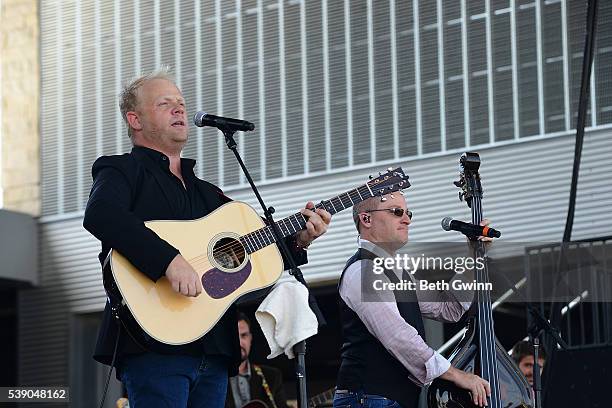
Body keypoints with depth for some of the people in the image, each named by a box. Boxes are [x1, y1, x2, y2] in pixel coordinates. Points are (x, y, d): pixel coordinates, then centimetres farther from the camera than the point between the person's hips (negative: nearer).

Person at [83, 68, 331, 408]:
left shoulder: (208, 194, 27)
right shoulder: (122, 171, 4)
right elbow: (100, 214, -18)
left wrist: (297, 240, 5)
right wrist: (170, 260, -28)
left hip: (214, 351, 7)